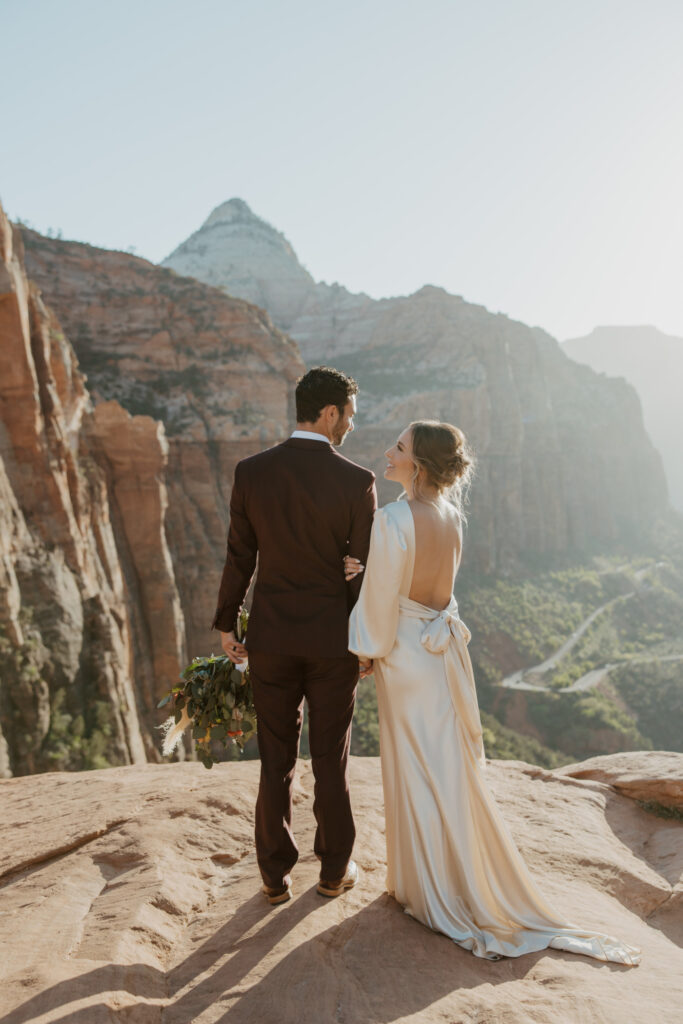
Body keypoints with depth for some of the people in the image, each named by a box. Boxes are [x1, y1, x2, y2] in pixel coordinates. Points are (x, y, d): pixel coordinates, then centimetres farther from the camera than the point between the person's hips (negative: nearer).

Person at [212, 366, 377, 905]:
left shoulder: (251, 472, -6)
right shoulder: (357, 481, -13)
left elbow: (239, 558, -1)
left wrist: (226, 624, 10)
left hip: (271, 637, 2)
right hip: (333, 639, -2)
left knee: (276, 761, 13)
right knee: (331, 760, 14)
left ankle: (276, 875, 25)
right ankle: (335, 869, 29)